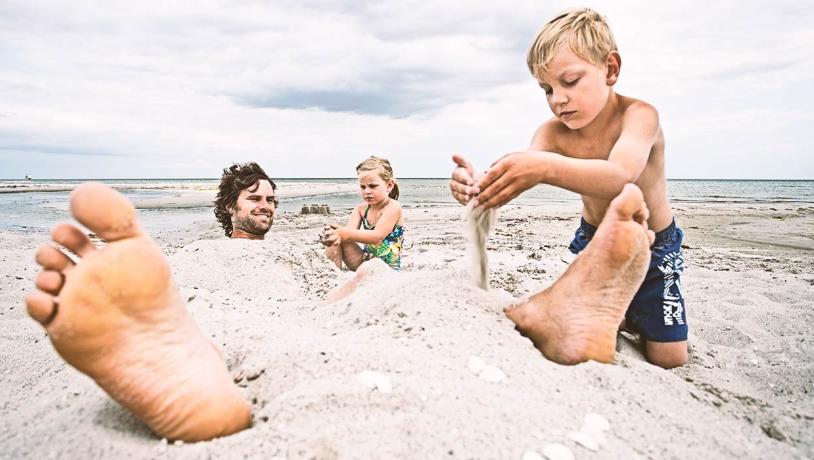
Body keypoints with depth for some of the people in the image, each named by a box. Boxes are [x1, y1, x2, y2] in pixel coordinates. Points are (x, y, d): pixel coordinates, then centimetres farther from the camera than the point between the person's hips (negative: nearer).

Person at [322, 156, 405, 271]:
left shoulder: (393, 207, -16)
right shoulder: (361, 209, 3)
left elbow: (377, 236, -29)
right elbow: (350, 231, -13)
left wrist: (347, 234, -43)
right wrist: (337, 233, -38)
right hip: (364, 261, 6)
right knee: (336, 239, -11)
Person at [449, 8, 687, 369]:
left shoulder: (639, 115, -30)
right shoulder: (553, 132, -17)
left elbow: (618, 175, -51)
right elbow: (515, 180, -33)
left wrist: (547, 167, -70)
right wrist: (478, 187, -57)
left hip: (652, 246, -3)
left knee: (668, 358, -2)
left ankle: (638, 318, 29)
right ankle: (621, 318, 33)